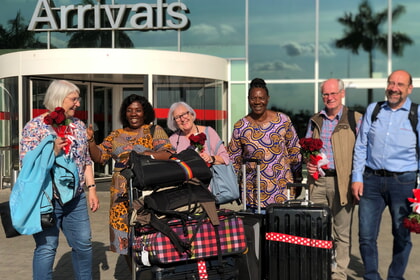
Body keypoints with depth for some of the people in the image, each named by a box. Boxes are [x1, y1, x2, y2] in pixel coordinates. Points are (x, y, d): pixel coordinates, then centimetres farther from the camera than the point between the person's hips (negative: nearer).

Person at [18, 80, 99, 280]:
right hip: (47, 199, -5)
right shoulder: (35, 126, -8)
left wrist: (91, 189, 7)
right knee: (46, 249, 1)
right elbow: (27, 163, -13)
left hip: (76, 199, 6)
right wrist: (54, 151, -24)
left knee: (84, 245, 11)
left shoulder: (79, 125, 9)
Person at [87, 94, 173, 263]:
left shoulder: (154, 131, 6)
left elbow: (168, 154, -7)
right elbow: (99, 157, 12)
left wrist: (147, 155, -21)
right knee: (125, 236, 3)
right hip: (122, 195, 4)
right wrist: (91, 141, -4)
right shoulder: (116, 135, 16)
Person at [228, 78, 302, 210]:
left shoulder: (283, 120, 2)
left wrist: (298, 180, 10)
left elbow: (294, 150, 10)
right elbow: (233, 158, 9)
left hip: (283, 187, 0)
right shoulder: (240, 127, 1)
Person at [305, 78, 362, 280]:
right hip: (317, 180, 4)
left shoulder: (355, 119, 2)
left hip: (342, 181, -4)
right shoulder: (315, 121, 15)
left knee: (342, 232, 3)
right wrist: (308, 163, 2)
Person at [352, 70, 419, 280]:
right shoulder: (372, 110, 9)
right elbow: (360, 146, 10)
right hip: (371, 179, 2)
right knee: (366, 235, 3)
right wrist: (357, 178, 2)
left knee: (402, 235, 10)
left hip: (403, 181, -2)